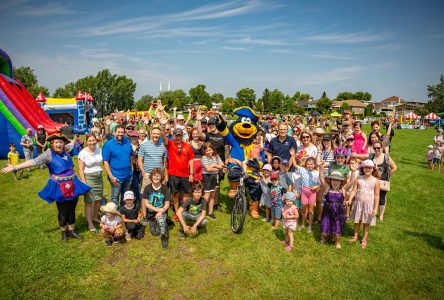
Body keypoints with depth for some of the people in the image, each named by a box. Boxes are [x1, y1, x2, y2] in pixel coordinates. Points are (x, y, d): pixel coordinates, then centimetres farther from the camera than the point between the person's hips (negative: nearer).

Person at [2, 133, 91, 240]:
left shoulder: (65, 151, 4)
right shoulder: (48, 154, -13)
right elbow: (34, 161, -23)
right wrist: (15, 167, -32)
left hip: (72, 186, 5)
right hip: (60, 188, -5)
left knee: (72, 210, 13)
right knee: (63, 212, 5)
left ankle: (72, 231, 29)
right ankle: (64, 232, 29)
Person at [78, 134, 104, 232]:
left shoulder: (99, 149, 3)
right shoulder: (83, 153, -11)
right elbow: (81, 169, -10)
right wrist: (84, 183, -14)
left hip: (99, 176, 5)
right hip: (88, 177, -5)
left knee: (99, 199, 11)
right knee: (89, 201, -4)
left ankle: (95, 217, 32)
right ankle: (90, 223, 4)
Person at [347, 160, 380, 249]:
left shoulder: (375, 181, -8)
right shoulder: (358, 179, -4)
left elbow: (376, 195, -7)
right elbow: (354, 191, -5)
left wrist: (376, 208, -10)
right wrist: (350, 200, -19)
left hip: (369, 204, -1)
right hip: (358, 203, 2)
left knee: (366, 223, 10)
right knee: (357, 221, 15)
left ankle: (364, 240, 27)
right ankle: (355, 236, 33)